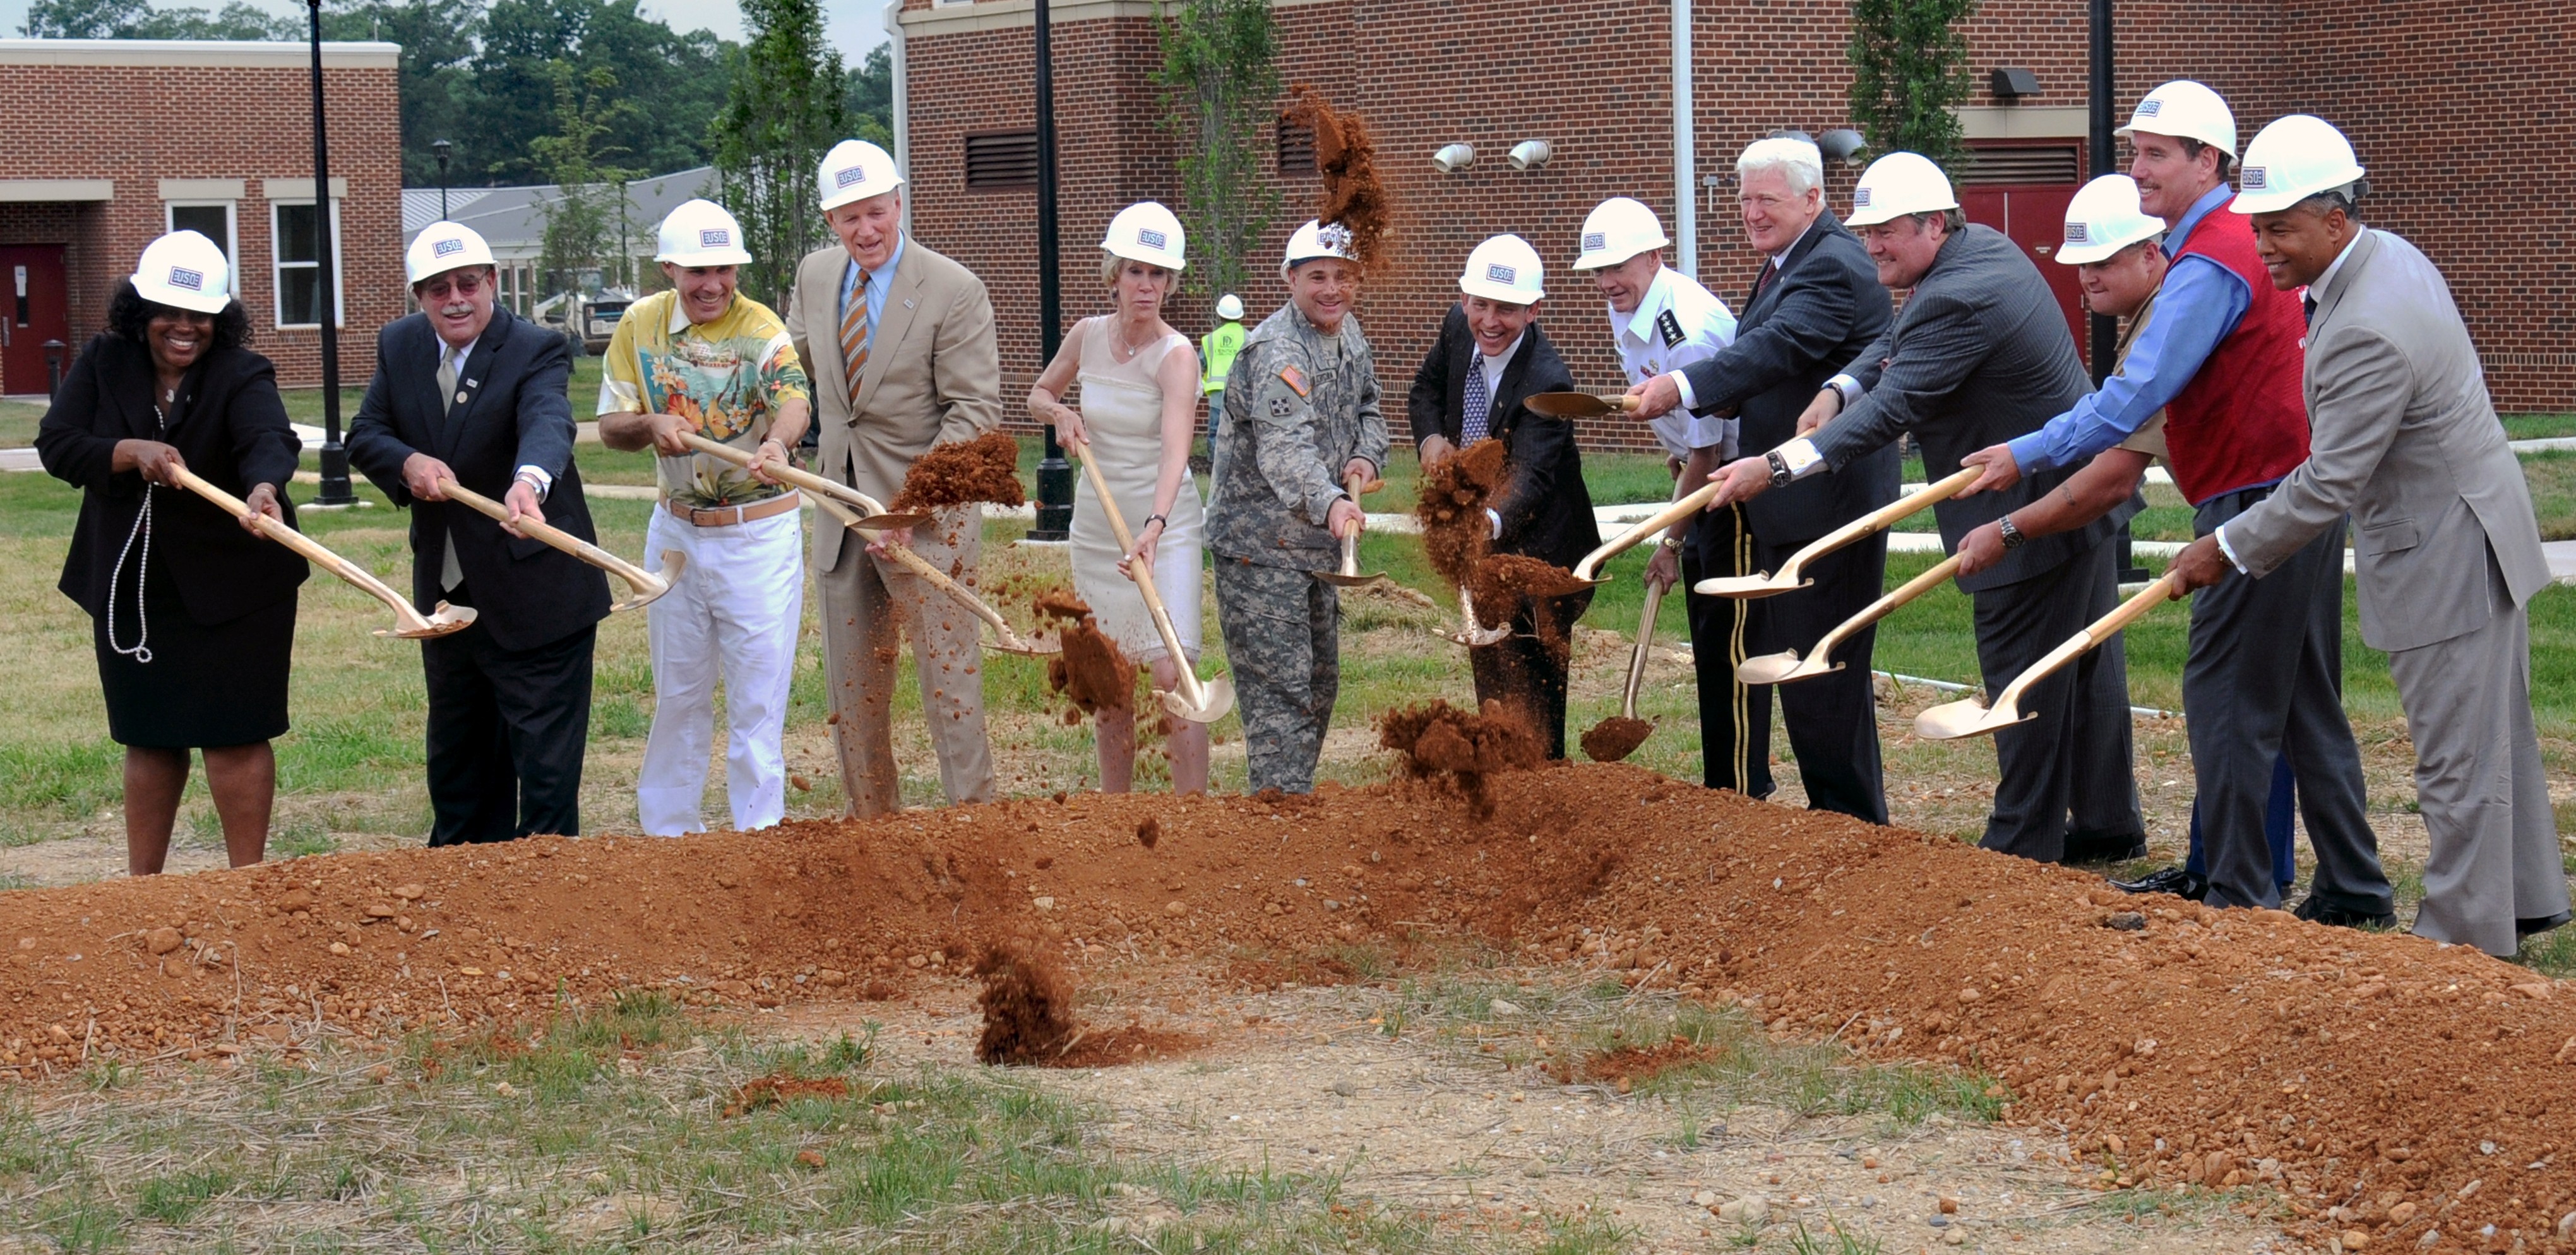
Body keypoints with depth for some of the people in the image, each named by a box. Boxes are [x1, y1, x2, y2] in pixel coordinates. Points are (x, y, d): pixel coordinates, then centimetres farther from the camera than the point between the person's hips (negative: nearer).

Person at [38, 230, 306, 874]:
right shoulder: (103, 364, -1)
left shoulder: (242, 375, -12)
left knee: (235, 735, -1)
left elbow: (268, 439, -31)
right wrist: (132, 453, -25)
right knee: (148, 737, 14)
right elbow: (56, 444, -9)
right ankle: (141, 885, 24)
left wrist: (263, 487, -53)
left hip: (234, 586, -4)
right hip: (128, 586, 4)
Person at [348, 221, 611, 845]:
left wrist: (529, 482, -57)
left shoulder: (536, 351, -16)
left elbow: (549, 423, -35)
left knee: (545, 755, -2)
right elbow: (365, 435, 3)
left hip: (532, 593, -6)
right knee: (456, 751, 19)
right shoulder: (399, 346, 3)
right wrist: (408, 462, -20)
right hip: (444, 589, 6)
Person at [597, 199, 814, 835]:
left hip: (759, 533, -4)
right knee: (678, 689, 14)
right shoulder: (641, 325, 0)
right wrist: (652, 425, -19)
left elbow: (794, 399, -32)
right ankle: (667, 828, 25)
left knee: (758, 691, -3)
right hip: (676, 530, 4)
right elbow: (611, 425, 4)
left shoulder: (760, 328, -13)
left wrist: (776, 442, -54)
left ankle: (758, 833, 5)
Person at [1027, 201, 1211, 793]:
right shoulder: (1088, 336, 0)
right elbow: (1038, 395, 19)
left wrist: (1154, 529, -47)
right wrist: (1060, 413, -5)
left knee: (1173, 673, -15)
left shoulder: (1175, 356, -17)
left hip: (1165, 528, -5)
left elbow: (1175, 451, -31)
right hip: (1096, 524, 5)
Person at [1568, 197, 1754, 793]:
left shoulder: (1688, 330, -26)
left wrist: (1671, 542, -13)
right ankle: (1719, 783, 24)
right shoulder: (1625, 310, 2)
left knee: (1728, 641, -9)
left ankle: (1743, 791, -4)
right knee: (1708, 641, 15)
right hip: (1702, 480, 10)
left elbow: (1705, 450, -21)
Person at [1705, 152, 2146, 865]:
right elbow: (1899, 343, 15)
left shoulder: (1959, 300, -25)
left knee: (2023, 680, -5)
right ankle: (2109, 823, 28)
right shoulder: (1983, 246, 8)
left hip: (2031, 512, -11)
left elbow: (1893, 408, -29)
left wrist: (1777, 467, -32)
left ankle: (2023, 846, 1)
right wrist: (1839, 390, -4)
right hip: (2083, 493, 11)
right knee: (2087, 665, 18)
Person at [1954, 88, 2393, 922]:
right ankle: (2354, 891, 18)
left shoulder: (2209, 265, -16)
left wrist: (2028, 455, -15)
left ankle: (2240, 896, -2)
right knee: (2307, 705, 14)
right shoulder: (2240, 242, 17)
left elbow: (2136, 396, -21)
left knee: (2226, 700, -5)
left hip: (2256, 504, -10)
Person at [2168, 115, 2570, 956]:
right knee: (2496, 735, 21)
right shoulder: (2384, 255, 4)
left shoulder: (2368, 333, -29)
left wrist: (2228, 551, -15)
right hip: (2470, 538, 11)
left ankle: (2467, 938, 4)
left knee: (2458, 760, -3)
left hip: (2447, 561, -11)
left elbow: (2329, 486, -25)